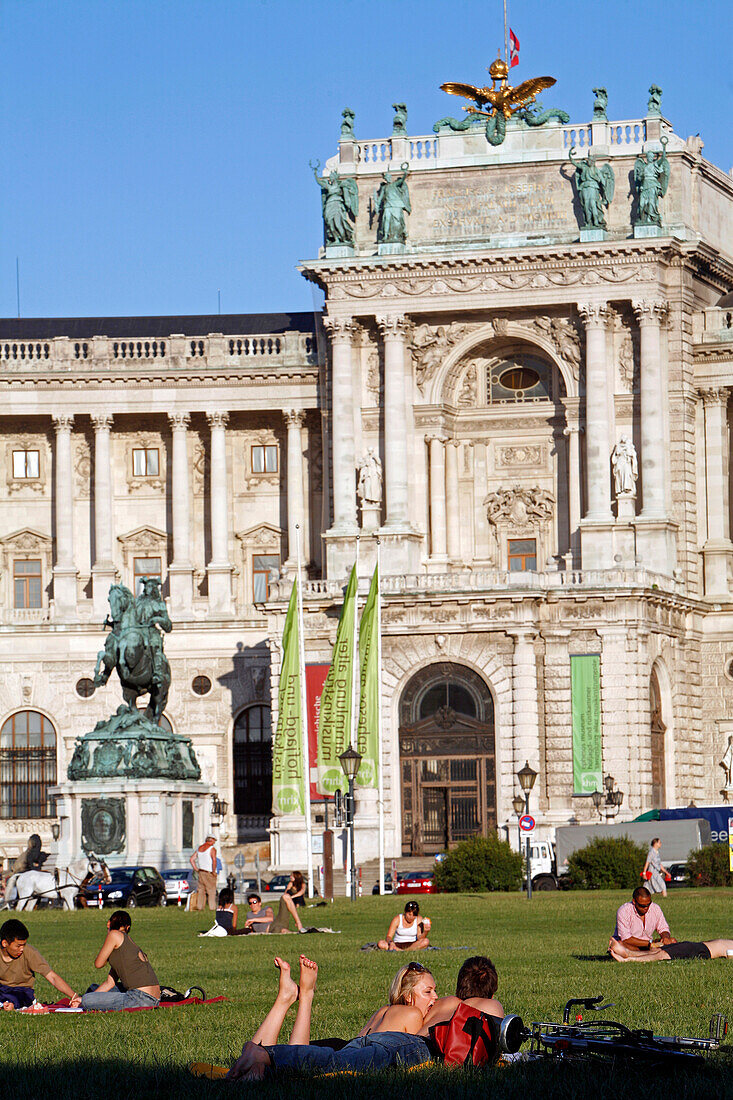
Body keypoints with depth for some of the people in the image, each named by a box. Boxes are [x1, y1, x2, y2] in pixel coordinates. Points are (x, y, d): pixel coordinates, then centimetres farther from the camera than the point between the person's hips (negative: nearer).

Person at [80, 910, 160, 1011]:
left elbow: (98, 964, 3)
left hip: (141, 998, -9)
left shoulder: (115, 934, -3)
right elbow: (110, 982, 20)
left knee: (87, 1001, -14)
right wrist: (82, 999, 17)